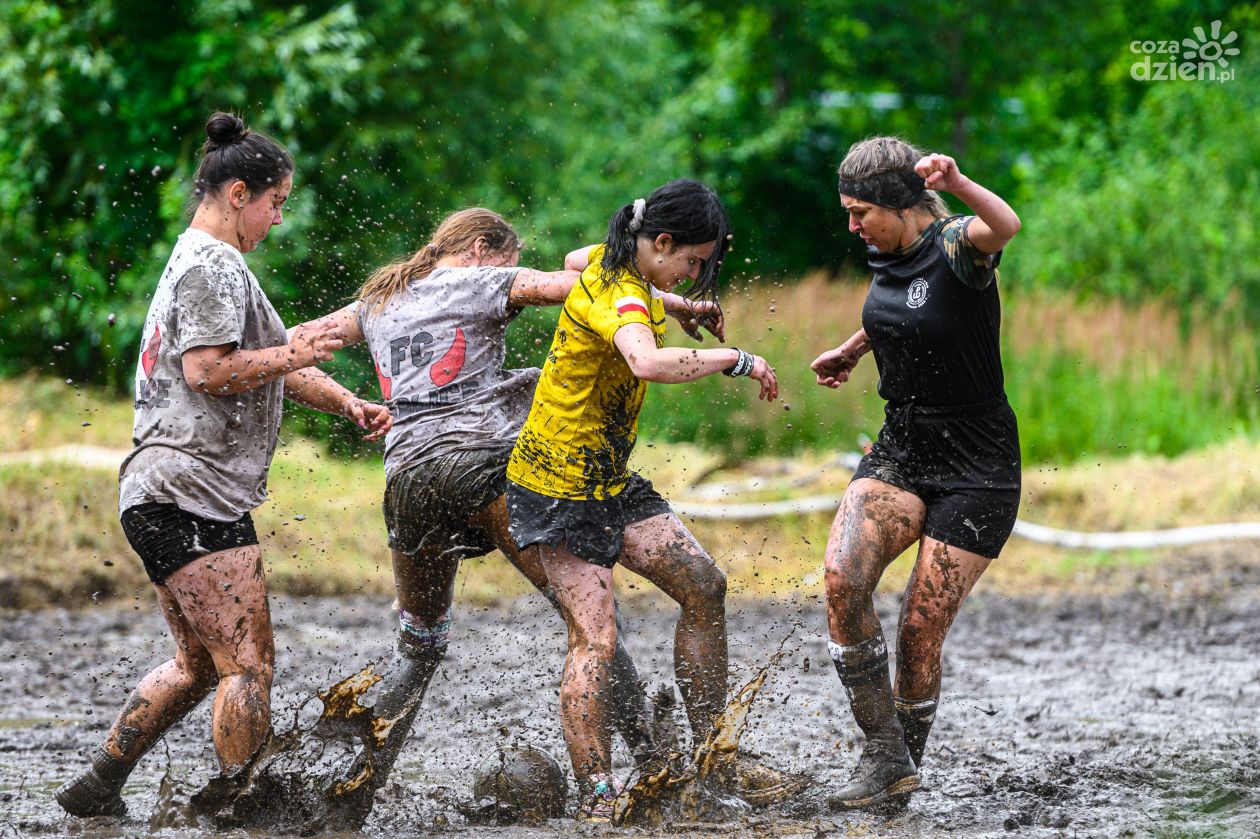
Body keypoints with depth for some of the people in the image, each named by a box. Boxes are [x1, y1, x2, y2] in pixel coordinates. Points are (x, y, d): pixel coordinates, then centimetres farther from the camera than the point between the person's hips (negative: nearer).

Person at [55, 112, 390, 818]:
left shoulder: (205, 264, 24)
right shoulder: (212, 265, -10)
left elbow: (277, 356, 25)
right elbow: (209, 370, -21)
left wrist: (347, 403, 12)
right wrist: (291, 356, -12)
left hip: (165, 500, 11)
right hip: (192, 495, -11)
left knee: (199, 666, 18)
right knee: (249, 667, -10)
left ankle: (99, 787, 24)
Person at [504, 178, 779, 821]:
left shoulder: (611, 263, 6)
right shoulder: (621, 297, -24)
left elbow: (573, 262, 33)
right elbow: (650, 363, -47)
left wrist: (665, 302, 28)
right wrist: (733, 359, -33)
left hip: (609, 480, 10)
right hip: (562, 486, -10)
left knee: (704, 586, 5)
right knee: (595, 640, -16)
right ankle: (596, 800, -17)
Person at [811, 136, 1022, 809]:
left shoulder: (956, 246, -17)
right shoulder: (885, 255, 5)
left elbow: (1003, 226, -42)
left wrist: (957, 184, -61)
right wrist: (851, 351, 30)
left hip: (976, 468, -6)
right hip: (900, 450, 6)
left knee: (920, 635, -5)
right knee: (843, 578, -20)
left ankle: (905, 768, 17)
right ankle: (884, 755, -13)